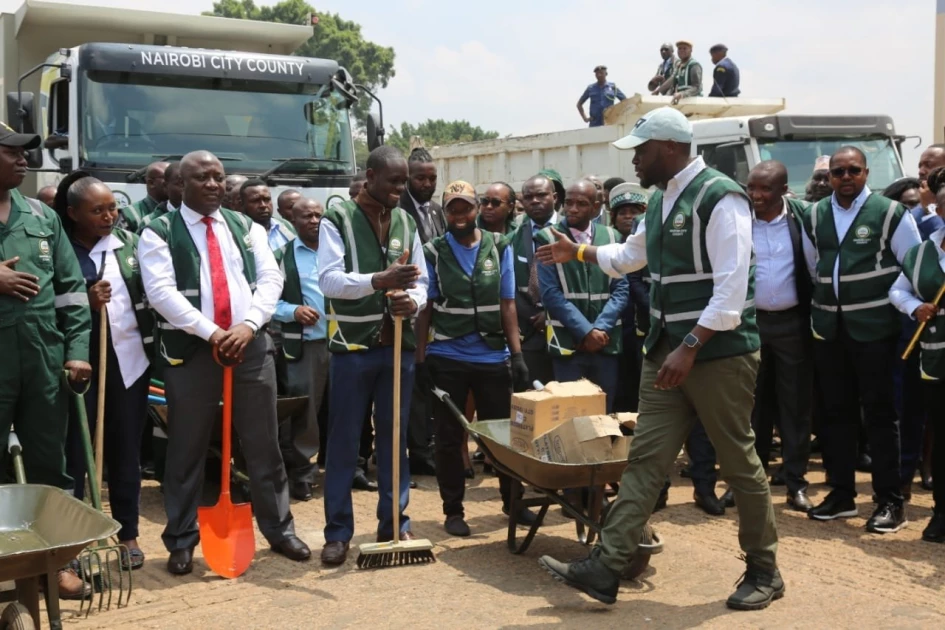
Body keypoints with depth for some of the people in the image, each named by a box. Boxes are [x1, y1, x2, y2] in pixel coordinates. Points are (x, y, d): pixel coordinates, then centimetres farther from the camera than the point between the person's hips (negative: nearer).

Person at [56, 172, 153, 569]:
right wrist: (85, 302, -20)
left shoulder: (130, 242, 6)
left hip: (129, 357, 3)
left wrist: (155, 341, 1)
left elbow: (153, 290, 10)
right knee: (74, 450, 3)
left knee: (126, 448, 11)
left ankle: (128, 533, 23)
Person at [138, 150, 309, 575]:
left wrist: (247, 325, -13)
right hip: (190, 350, -3)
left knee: (263, 445, 9)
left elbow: (270, 279, 3)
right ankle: (181, 541, 17)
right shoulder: (159, 233, 0)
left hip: (251, 345, 3)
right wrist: (211, 332, -18)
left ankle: (279, 530, 21)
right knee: (187, 450, 5)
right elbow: (161, 291, -11)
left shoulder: (246, 227, 13)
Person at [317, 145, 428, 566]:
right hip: (352, 346, -4)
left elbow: (420, 282, 10)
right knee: (343, 441, 3)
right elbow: (328, 279, -15)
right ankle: (338, 531, 13)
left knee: (394, 436, 11)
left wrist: (412, 300, -14)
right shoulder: (338, 219, -5)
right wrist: (379, 280, -28)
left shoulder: (406, 222, 10)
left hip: (398, 345, 5)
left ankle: (394, 522, 23)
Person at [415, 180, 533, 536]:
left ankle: (512, 500, 28)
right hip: (447, 359, -1)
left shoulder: (500, 248, 3)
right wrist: (420, 358, -5)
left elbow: (507, 304, 4)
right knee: (449, 438, 7)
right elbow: (425, 308, 1)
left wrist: (517, 354, -2)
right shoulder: (432, 252, -1)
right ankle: (453, 510, 19)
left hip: (494, 358, 1)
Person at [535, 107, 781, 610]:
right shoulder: (660, 200, 12)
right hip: (666, 350, 8)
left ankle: (764, 571, 22)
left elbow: (731, 290, -22)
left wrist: (689, 349, -25)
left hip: (719, 352, -8)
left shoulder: (720, 198, -15)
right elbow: (630, 254, 31)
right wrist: (577, 252, 31)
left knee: (738, 462, 5)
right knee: (645, 459, 4)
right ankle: (604, 568, 4)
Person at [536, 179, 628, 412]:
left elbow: (621, 289, 3)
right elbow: (550, 293, -8)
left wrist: (601, 328, -10)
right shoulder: (547, 238, -2)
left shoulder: (611, 237, 7)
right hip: (567, 342, -3)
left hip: (607, 342, 3)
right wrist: (586, 331, -13)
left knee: (604, 411, 10)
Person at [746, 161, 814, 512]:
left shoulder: (802, 217, -3)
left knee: (795, 405, 5)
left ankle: (795, 483, 14)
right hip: (748, 321, 0)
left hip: (792, 322, 0)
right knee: (752, 404, 9)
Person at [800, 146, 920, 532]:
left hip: (873, 327, -4)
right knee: (836, 411, 10)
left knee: (879, 412, 0)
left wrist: (894, 302, 1)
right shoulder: (814, 216, 7)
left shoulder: (889, 213, -6)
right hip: (828, 327, 5)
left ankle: (890, 501, 7)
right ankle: (841, 494, 21)